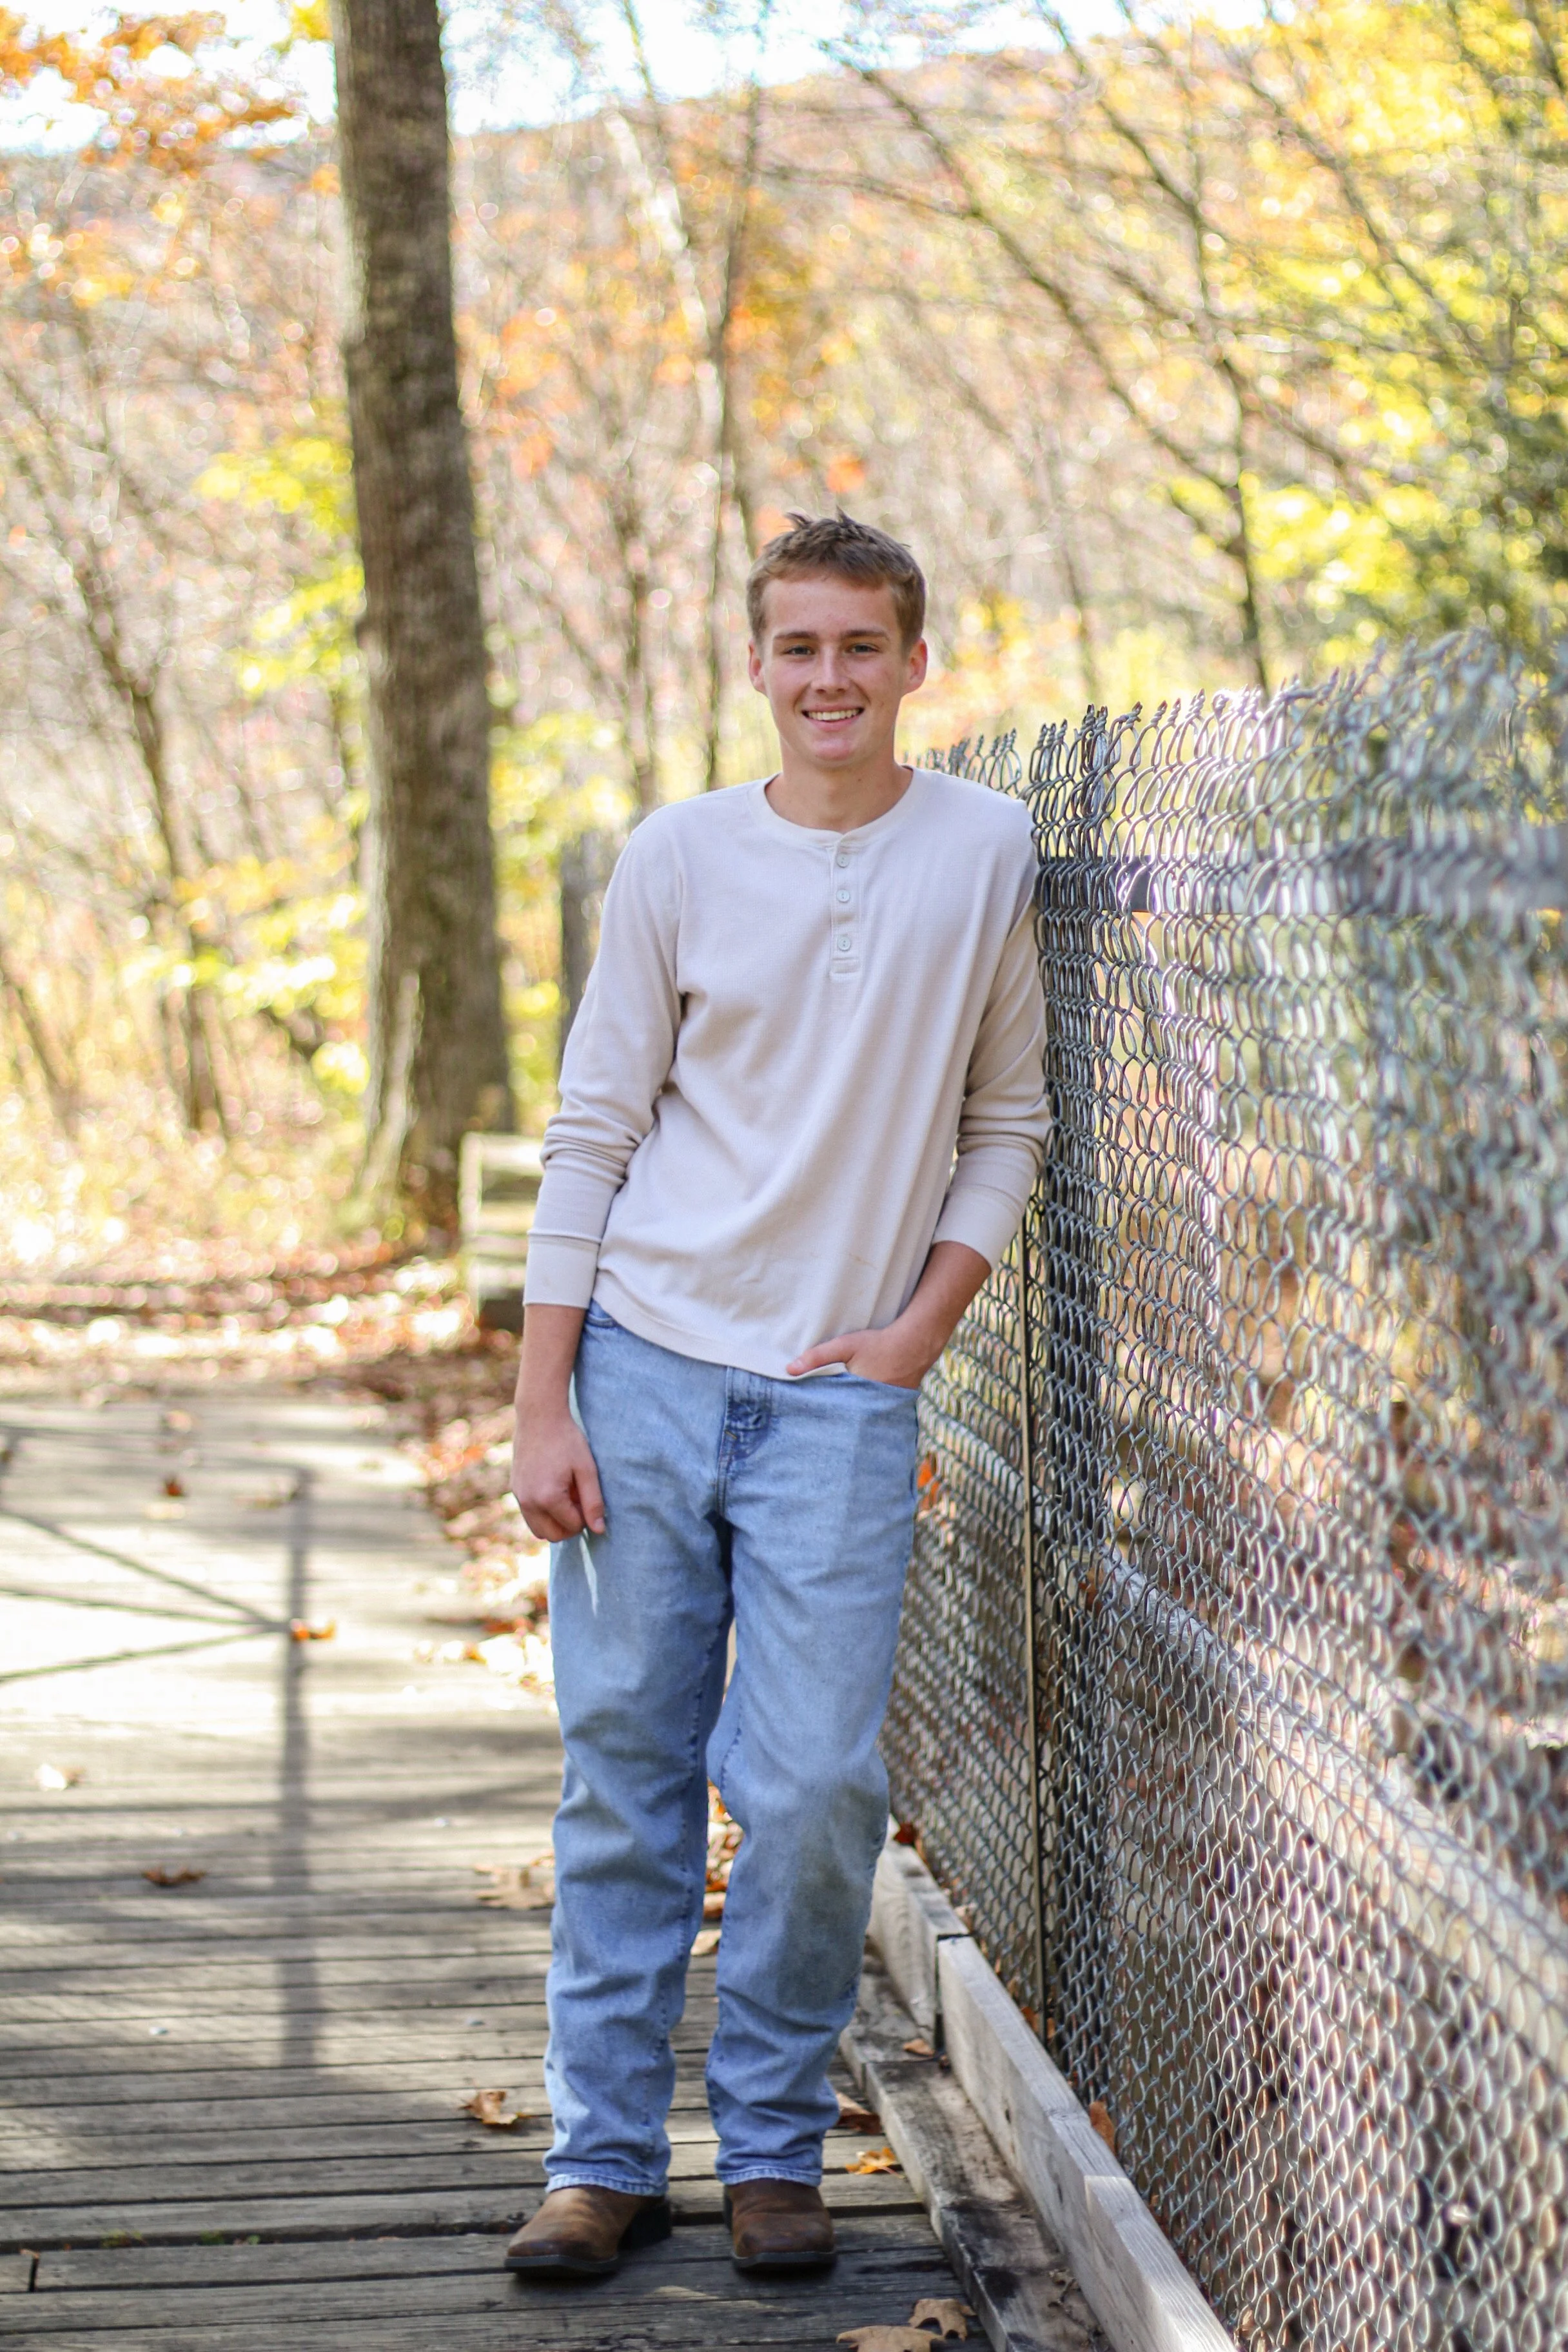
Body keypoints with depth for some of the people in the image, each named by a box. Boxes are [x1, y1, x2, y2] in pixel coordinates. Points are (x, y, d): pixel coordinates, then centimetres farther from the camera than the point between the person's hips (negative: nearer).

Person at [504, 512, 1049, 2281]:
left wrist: (918, 1334, -2)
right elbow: (594, 1131, 3)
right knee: (624, 1771, 3)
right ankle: (605, 2156, 13)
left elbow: (1005, 1124, 9)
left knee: (814, 1786, -6)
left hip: (843, 1397, -1)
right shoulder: (679, 857, 2)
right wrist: (542, 1401, -2)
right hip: (646, 1364, 1)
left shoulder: (986, 851, 3)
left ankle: (774, 2150, 11)